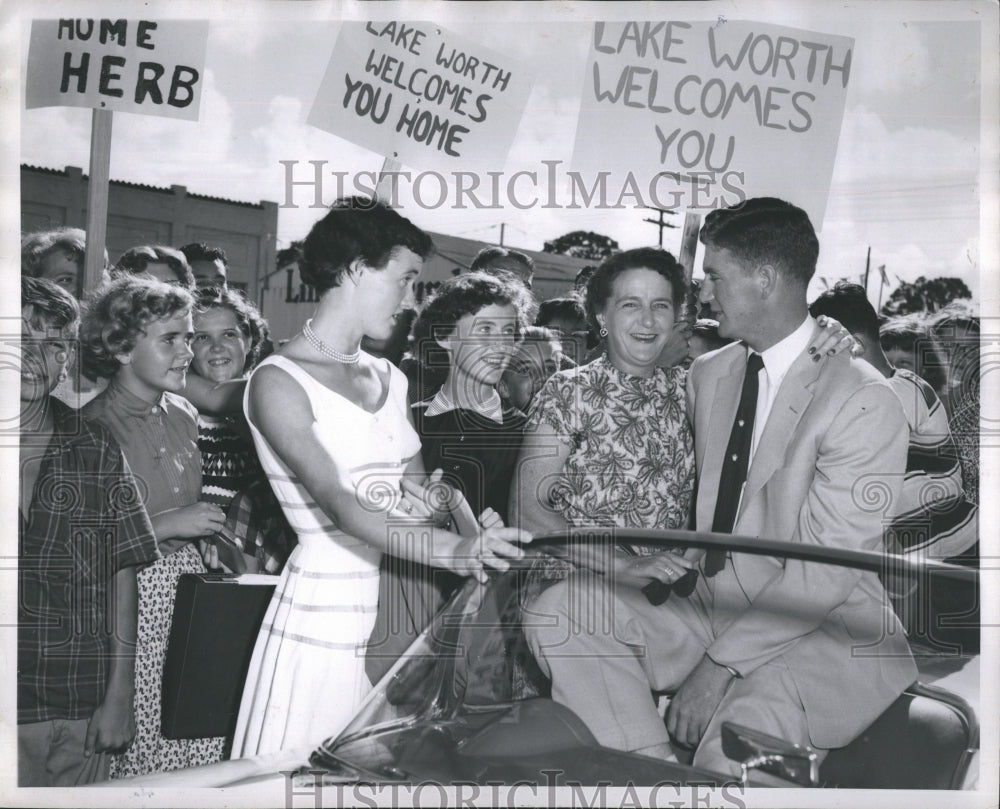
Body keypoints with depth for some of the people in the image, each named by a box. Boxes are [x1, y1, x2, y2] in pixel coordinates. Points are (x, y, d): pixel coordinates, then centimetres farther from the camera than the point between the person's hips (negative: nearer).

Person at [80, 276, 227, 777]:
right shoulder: (92, 430, -12)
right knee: (141, 743, -1)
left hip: (188, 578, 6)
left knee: (201, 744, 3)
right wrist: (167, 525, -16)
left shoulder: (183, 416, 9)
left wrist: (212, 525, 10)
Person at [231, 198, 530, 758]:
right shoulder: (279, 381, -7)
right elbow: (336, 503, -20)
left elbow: (419, 494, 9)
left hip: (400, 606, 6)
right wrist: (450, 550, -33)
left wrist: (474, 536, -12)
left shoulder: (388, 378, 16)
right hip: (326, 609, -6)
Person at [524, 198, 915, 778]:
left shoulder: (864, 403, -15)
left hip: (821, 630, -7)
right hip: (711, 600, 7)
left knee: (732, 752, -35)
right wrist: (671, 551, -2)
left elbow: (824, 571, -18)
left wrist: (722, 663, -20)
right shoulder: (707, 375, 9)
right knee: (560, 610, -14)